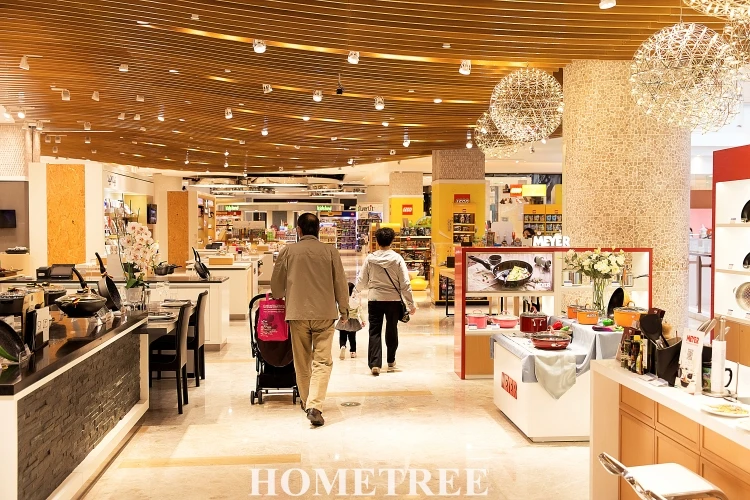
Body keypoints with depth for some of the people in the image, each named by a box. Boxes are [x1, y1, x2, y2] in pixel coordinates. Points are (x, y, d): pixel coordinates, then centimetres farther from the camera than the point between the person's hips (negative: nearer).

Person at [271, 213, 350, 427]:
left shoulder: (288, 251, 1)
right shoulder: (330, 251, -1)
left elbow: (276, 284, 9)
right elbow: (340, 282, 3)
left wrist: (279, 298, 31)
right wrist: (343, 309, 15)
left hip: (297, 313, 1)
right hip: (325, 313, -1)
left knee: (302, 362, 15)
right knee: (322, 361, 0)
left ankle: (306, 401, 28)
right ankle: (315, 406, -13)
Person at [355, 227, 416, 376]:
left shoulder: (370, 259, -5)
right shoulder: (397, 259, -7)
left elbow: (361, 282, 2)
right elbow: (405, 283, -6)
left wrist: (358, 288, 26)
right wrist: (411, 304, 1)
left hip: (374, 299, 0)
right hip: (393, 300, 1)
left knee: (374, 332, 5)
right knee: (392, 330, 17)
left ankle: (375, 364, -4)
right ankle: (391, 361, 32)